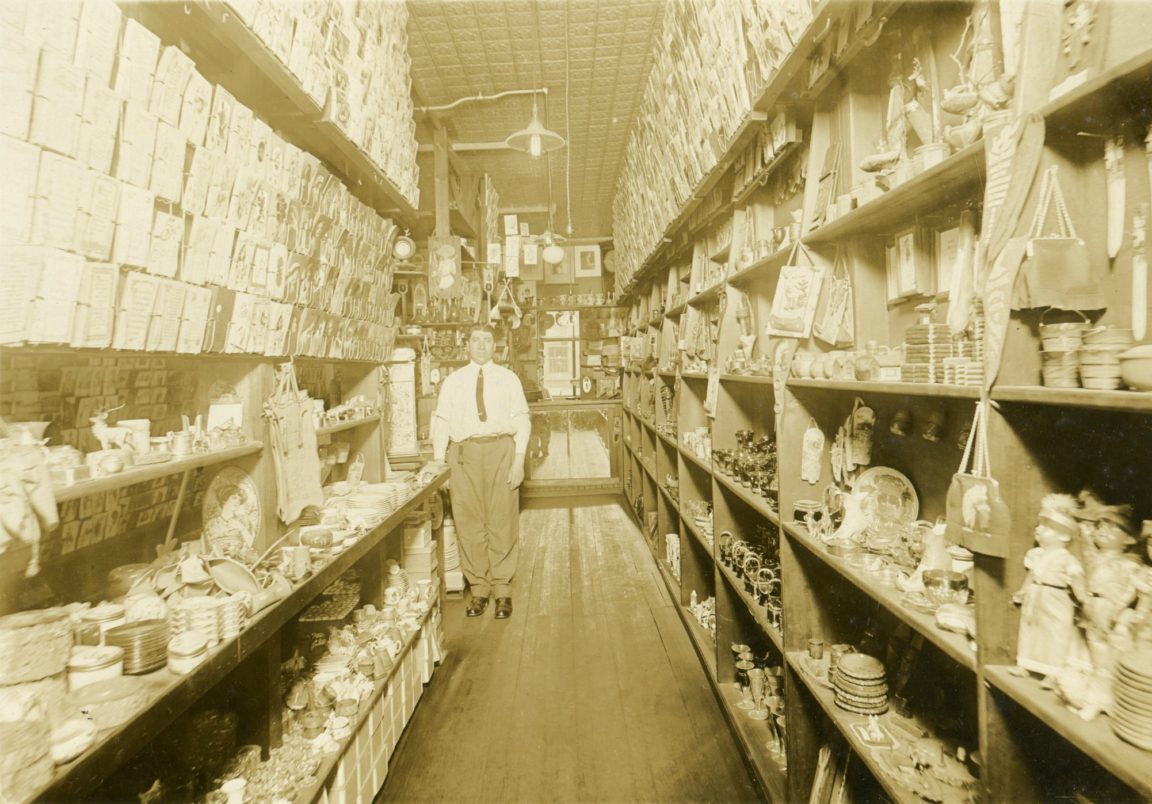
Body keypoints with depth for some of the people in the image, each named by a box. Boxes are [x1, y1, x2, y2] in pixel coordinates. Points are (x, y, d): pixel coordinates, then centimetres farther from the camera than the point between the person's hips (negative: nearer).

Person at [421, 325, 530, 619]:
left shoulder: (508, 379, 9)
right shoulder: (452, 381, 12)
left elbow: (522, 419, 4)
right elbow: (442, 419, 6)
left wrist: (519, 458, -7)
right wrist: (438, 459, -5)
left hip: (501, 450, -1)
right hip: (465, 453, 1)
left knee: (502, 521, 2)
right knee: (469, 523, 4)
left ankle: (502, 589, 14)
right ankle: (479, 588, 18)